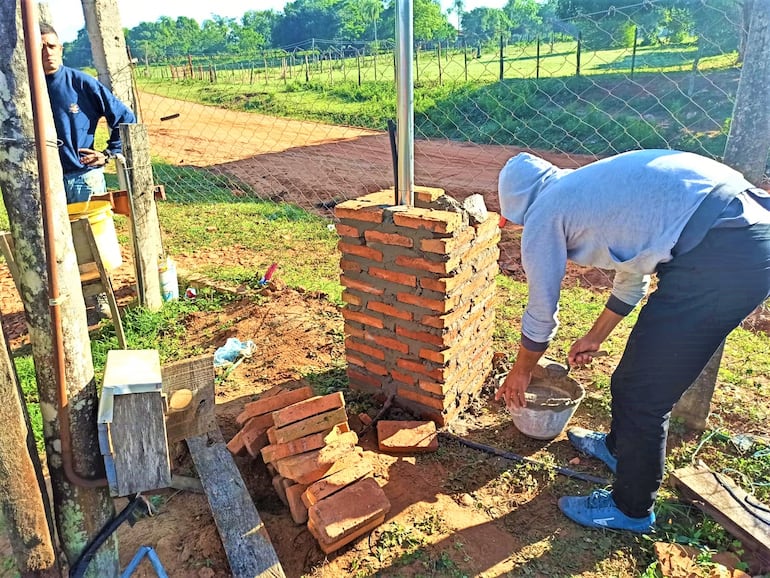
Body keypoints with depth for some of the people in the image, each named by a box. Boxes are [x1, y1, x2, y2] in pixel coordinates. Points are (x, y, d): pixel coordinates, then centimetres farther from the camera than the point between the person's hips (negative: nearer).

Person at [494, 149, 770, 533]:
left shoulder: (543, 214, 1)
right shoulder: (588, 188, 26)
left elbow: (541, 315, 9)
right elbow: (633, 272, 36)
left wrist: (520, 373, 27)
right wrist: (594, 338, 48)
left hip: (722, 255, -10)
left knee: (642, 394, 6)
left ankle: (631, 509, 27)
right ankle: (618, 446, 48)